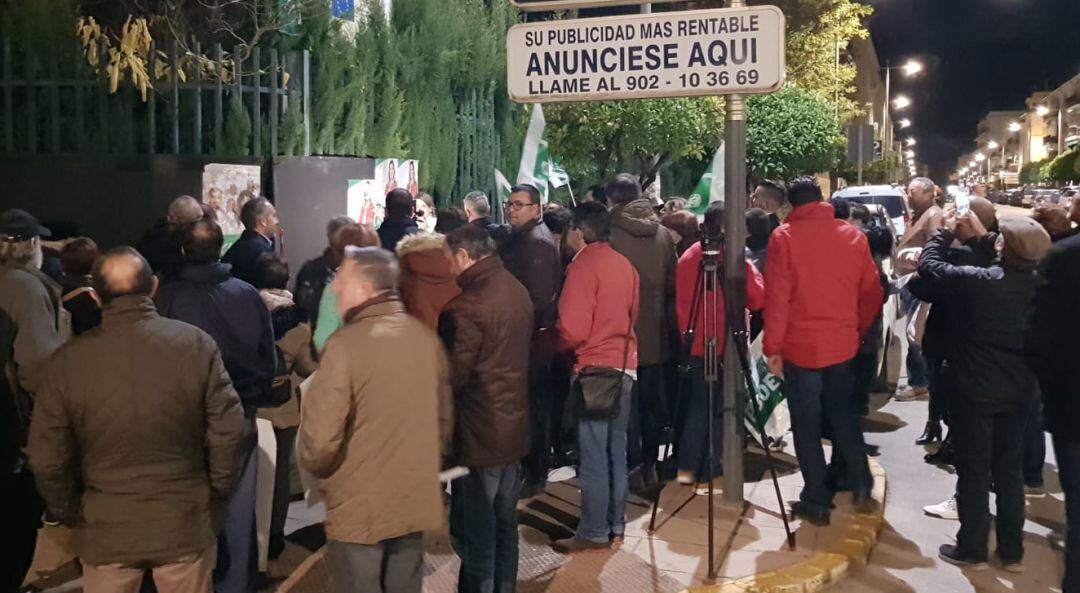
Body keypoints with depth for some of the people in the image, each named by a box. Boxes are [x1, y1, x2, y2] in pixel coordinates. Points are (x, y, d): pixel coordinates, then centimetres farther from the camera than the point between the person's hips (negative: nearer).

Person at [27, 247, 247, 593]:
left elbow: (47, 457, -6)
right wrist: (216, 494, 3)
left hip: (105, 527, 1)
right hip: (186, 522, 0)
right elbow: (227, 431, -12)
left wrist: (70, 514, 10)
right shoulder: (196, 343, -13)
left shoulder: (68, 360, -10)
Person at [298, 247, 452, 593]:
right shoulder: (425, 337, 0)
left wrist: (313, 467, 2)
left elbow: (319, 439, -20)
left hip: (360, 508, -5)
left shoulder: (347, 343, -19)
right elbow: (444, 421, 10)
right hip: (416, 502, 6)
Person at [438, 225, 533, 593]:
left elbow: (453, 374, -18)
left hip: (479, 433, -9)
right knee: (504, 524, 19)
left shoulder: (467, 304, -21)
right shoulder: (517, 290, 6)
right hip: (513, 425, 9)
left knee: (474, 532, 4)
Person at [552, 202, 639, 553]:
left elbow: (573, 331, -17)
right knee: (616, 450, 14)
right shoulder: (625, 265, 10)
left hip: (595, 369, -8)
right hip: (625, 366, 8)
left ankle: (594, 533, 5)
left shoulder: (583, 266, -13)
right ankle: (616, 526, 22)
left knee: (593, 454, -2)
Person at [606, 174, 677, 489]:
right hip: (656, 333, 4)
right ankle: (649, 464, 21)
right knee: (652, 400, 13)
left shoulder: (610, 232, -12)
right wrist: (671, 323, 15)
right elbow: (672, 283, 6)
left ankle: (628, 464, 7)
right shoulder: (663, 233, 3)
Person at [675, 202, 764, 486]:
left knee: (697, 403, 17)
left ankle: (687, 466, 12)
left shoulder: (687, 257, 2)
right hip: (726, 345, -5)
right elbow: (758, 300, -10)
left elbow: (679, 300, 9)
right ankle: (710, 470, 13)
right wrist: (751, 270, 4)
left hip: (695, 344, 5)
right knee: (720, 408, 8)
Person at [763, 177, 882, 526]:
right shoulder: (853, 235, 3)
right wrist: (859, 331, 18)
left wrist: (772, 346, -9)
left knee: (807, 425, 7)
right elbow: (872, 292, 5)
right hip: (843, 344, 4)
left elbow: (777, 296, -14)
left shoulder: (784, 236, -9)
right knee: (843, 415, 21)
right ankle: (861, 486, 22)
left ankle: (817, 501, 12)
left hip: (800, 346, -3)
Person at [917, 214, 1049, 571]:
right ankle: (1012, 551, 24)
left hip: (976, 388, -5)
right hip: (1019, 390, 5)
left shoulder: (980, 282, -21)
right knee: (1008, 467, 15)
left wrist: (946, 232, 5)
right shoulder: (1039, 284, -4)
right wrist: (982, 237, 18)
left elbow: (929, 265, -10)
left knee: (973, 469, 6)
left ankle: (972, 550, 15)